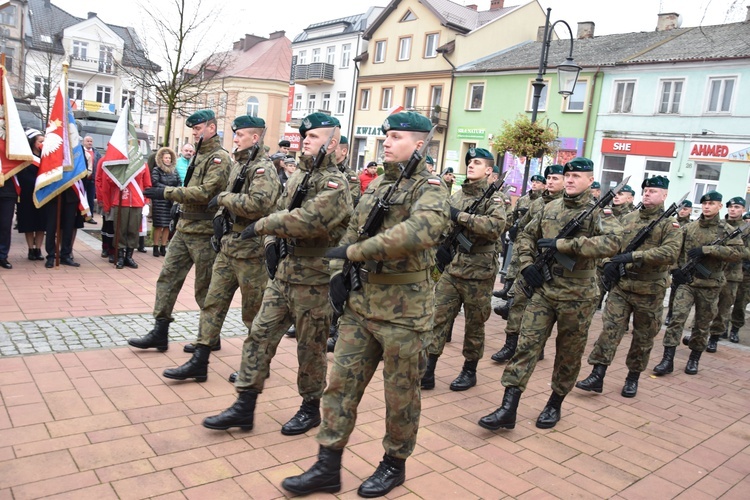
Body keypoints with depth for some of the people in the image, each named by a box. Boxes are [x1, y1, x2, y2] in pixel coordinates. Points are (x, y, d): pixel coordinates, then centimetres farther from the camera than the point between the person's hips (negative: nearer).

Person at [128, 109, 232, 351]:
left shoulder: (219, 158, -12)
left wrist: (166, 193, -21)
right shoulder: (199, 155, 15)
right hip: (184, 229, 8)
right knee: (168, 277, 6)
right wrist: (182, 210, 18)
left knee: (205, 287, 2)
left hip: (204, 232, -8)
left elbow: (205, 193, -23)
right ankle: (160, 332, 13)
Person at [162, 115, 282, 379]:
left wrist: (223, 197, -18)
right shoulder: (238, 164, 15)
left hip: (250, 249, -9)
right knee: (213, 302, 9)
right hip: (228, 245, 9)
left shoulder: (263, 168, -13)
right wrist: (221, 214, 11)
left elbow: (258, 204, -29)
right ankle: (199, 361, 16)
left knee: (254, 312, 4)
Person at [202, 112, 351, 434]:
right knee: (260, 336, 8)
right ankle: (244, 408, 18)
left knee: (310, 348, 7)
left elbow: (308, 220, -28)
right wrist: (271, 242, -2)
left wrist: (261, 226, -18)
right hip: (282, 274, 8)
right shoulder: (297, 177, 13)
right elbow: (280, 212, 19)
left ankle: (310, 408, 26)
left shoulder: (334, 184, -14)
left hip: (313, 280, -8)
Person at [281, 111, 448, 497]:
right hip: (360, 302, 7)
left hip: (403, 309, -7)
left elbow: (418, 231, -33)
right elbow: (352, 231, 20)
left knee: (400, 393, 10)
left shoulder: (429, 189, -12)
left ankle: (394, 465, 31)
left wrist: (354, 252, -28)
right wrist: (338, 271, 3)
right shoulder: (376, 184, 13)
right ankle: (328, 468, 22)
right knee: (341, 382, 9)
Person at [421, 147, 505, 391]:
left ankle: (469, 371, 24)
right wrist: (441, 244, 1)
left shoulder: (493, 199, -5)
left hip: (478, 272, -4)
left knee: (474, 324, 8)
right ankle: (428, 370, 6)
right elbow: (444, 225, 21)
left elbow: (495, 227, -25)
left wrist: (460, 215, -25)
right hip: (451, 268, 5)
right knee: (438, 317, 1)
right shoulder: (456, 196, 11)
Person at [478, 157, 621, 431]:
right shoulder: (549, 208, 9)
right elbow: (526, 236, 19)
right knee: (526, 345, -2)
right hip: (543, 290, 4)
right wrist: (526, 263, 0)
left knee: (568, 355, 10)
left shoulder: (599, 212, -5)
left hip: (577, 297, -3)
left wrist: (563, 244, -26)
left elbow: (612, 243, -24)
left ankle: (555, 405, 29)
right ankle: (508, 409, -1)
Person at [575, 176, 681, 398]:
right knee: (610, 328, -5)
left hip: (650, 290, -2)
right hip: (621, 284, 2)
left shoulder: (670, 224, -3)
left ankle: (633, 378, 25)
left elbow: (670, 253, -19)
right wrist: (609, 263, -5)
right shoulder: (626, 218, 9)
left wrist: (633, 256, -29)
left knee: (643, 337, 10)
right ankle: (597, 375, -3)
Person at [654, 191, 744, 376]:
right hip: (686, 282, 0)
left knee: (702, 324, 10)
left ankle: (694, 359, 26)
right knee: (677, 317, -10)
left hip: (710, 286, 0)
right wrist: (675, 269, -4)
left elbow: (737, 253, -13)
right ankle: (668, 359, -8)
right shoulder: (689, 228, 6)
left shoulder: (727, 231, 1)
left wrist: (707, 249, -20)